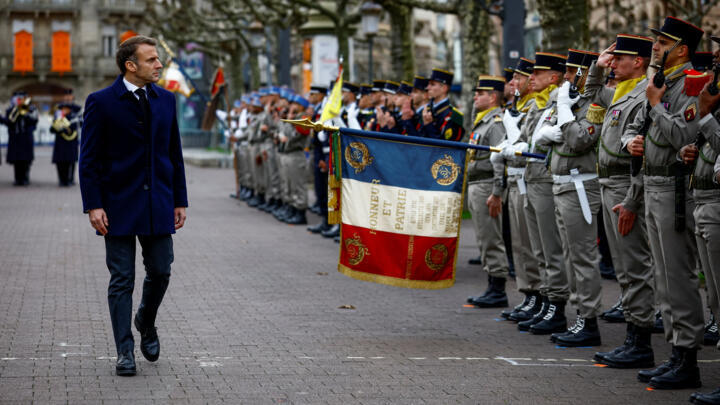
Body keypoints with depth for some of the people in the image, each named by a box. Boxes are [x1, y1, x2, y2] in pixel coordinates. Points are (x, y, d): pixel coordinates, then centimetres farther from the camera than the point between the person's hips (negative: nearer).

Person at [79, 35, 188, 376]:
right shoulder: (101, 102, -5)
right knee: (122, 280, 1)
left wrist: (179, 201, 9)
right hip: (119, 206, -4)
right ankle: (125, 352, 9)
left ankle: (146, 322, 34)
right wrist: (93, 205, -12)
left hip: (158, 204, 4)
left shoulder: (165, 100, 8)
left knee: (160, 272, 5)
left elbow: (174, 154, 12)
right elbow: (88, 158, -5)